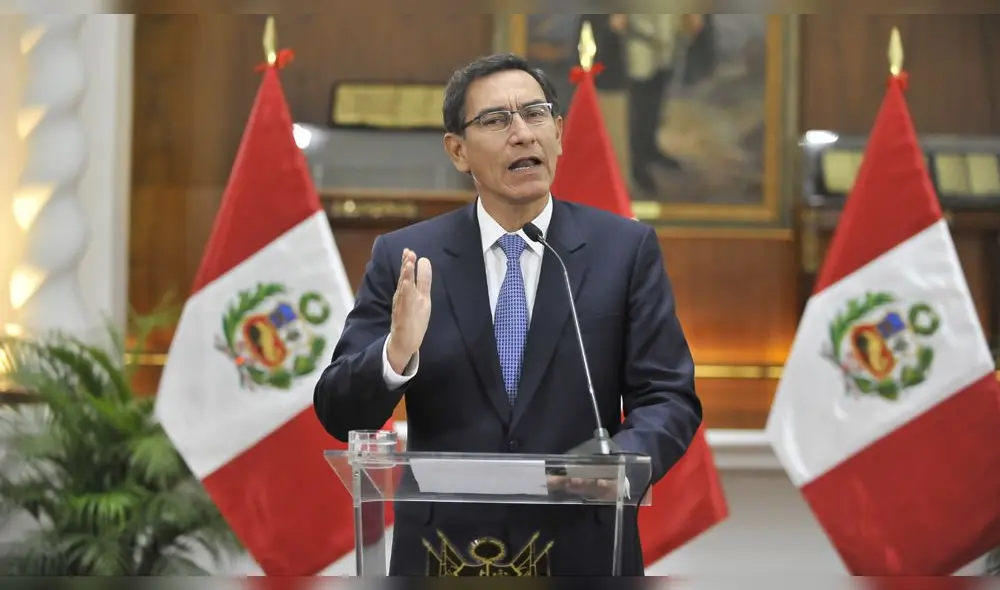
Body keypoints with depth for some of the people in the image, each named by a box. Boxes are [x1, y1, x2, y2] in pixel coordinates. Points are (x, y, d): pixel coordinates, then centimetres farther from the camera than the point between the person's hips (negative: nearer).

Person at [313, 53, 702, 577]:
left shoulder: (625, 250, -1)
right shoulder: (403, 259, -1)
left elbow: (668, 397, -4)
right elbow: (339, 414, -3)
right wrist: (396, 353, -23)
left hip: (581, 553, 0)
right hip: (444, 555, 0)